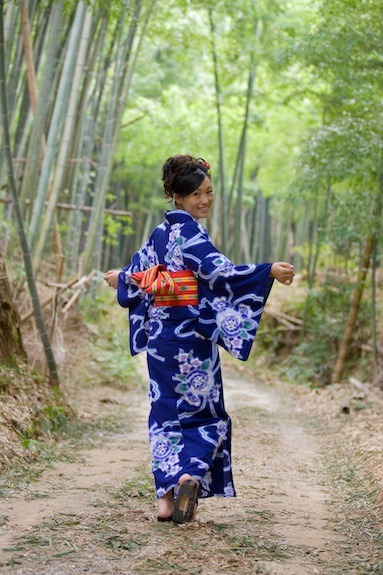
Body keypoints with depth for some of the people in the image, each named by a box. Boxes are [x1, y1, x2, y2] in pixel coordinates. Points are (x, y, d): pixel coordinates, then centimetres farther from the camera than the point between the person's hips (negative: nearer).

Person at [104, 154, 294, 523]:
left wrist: (118, 278, 47)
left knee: (166, 413, 10)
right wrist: (269, 272, -32)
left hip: (159, 334, 7)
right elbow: (219, 270, -25)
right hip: (191, 336, -7)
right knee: (203, 413, 5)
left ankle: (166, 498, 8)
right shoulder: (189, 232, -11)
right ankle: (190, 476, -16)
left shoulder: (161, 233, 11)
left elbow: (139, 269, 24)